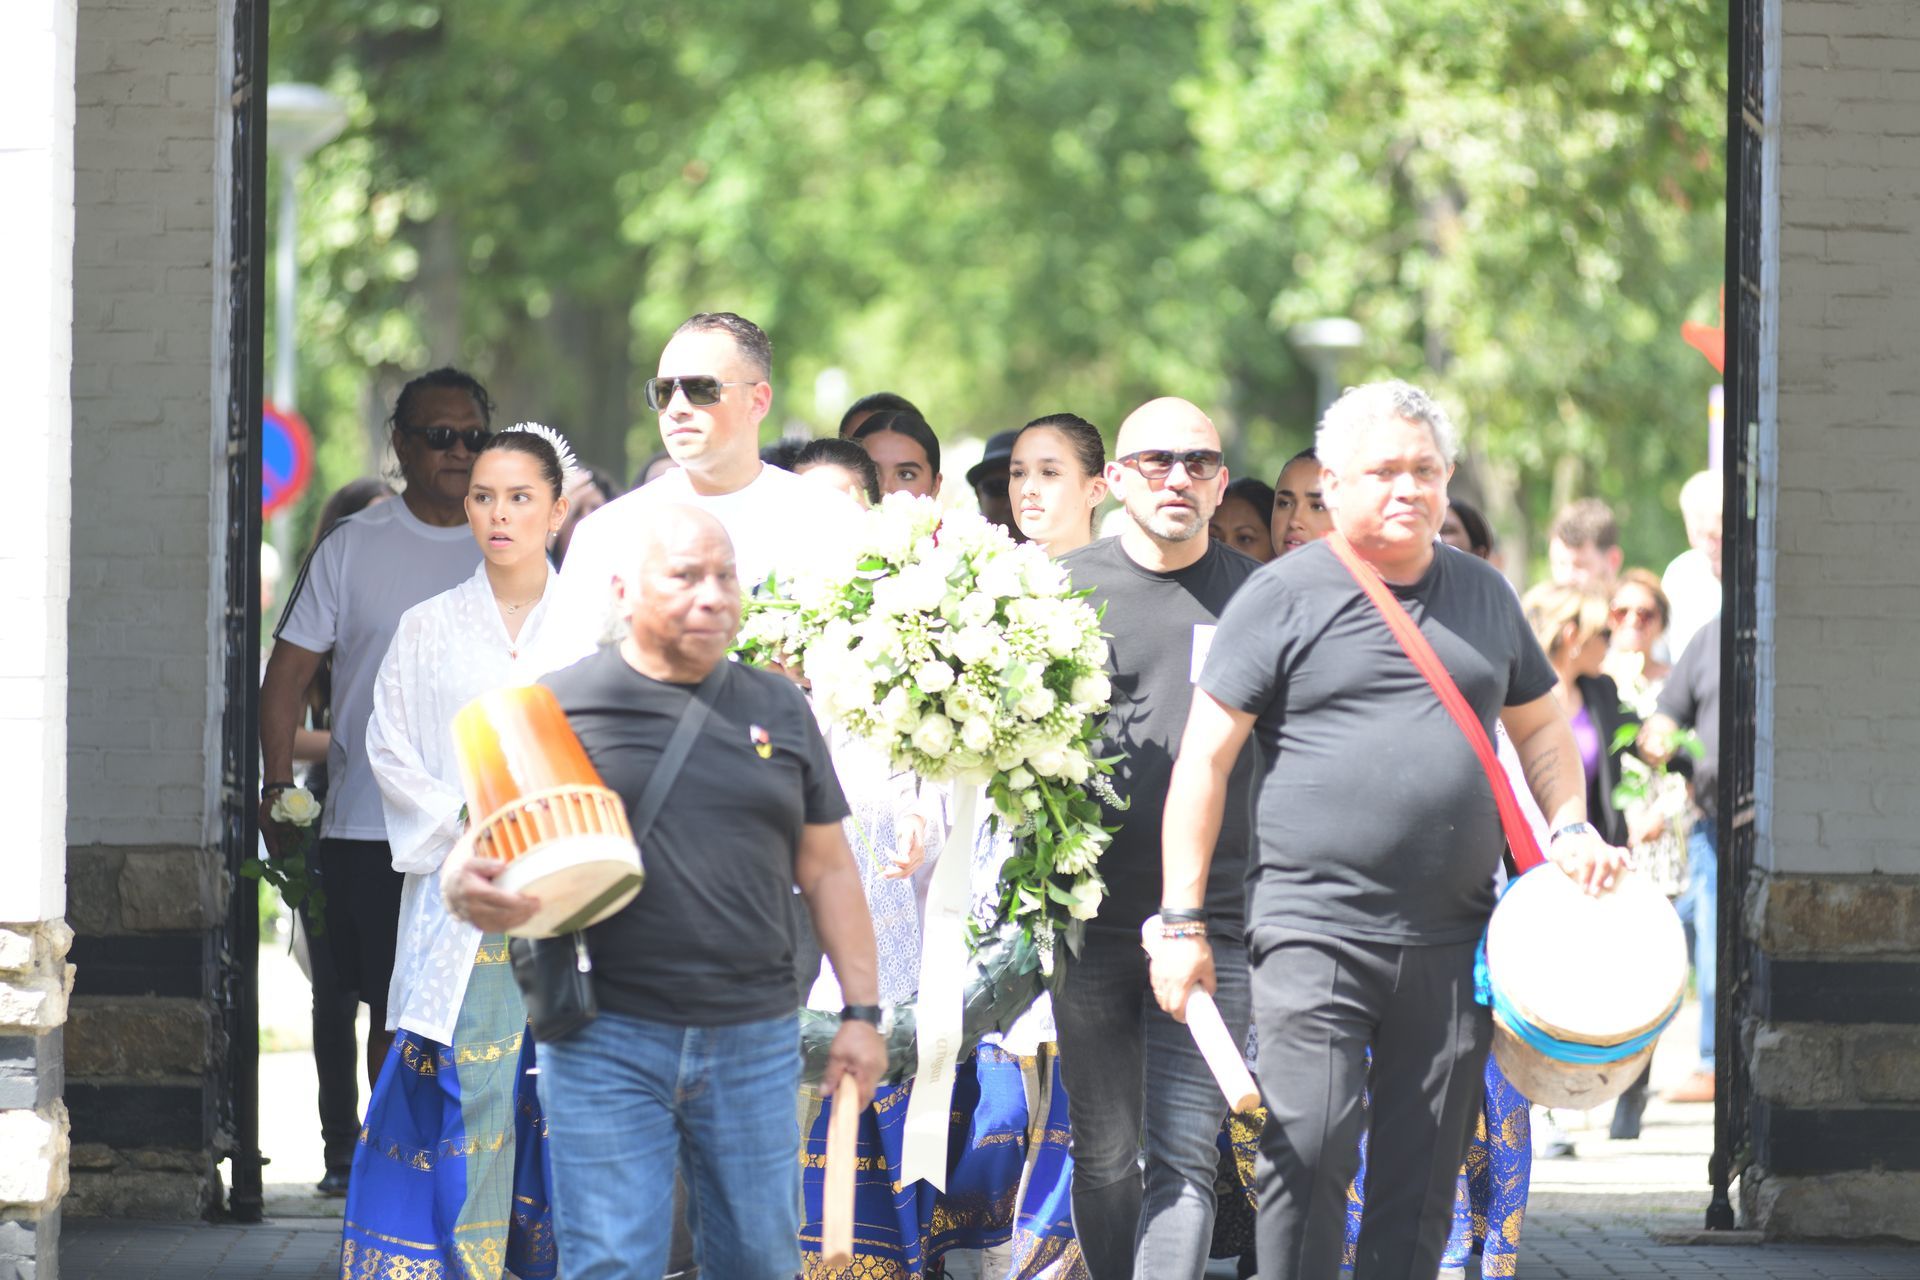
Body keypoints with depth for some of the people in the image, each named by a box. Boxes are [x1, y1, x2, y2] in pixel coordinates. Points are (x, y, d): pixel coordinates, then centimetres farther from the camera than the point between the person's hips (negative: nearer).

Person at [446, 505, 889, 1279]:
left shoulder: (779, 710, 12)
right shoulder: (560, 706, 1)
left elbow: (827, 869, 14)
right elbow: (485, 855, 2)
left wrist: (861, 1012, 9)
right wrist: (469, 892, -23)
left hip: (754, 1042, 3)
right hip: (607, 1039, -3)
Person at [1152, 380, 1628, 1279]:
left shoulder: (1484, 594, 14)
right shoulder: (1284, 597, -1)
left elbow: (1539, 724, 28)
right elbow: (1205, 756, -3)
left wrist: (1572, 828, 9)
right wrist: (1182, 918, -8)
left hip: (1452, 935, 4)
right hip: (1315, 927, -4)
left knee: (1424, 1176, 5)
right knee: (1308, 1153, -15)